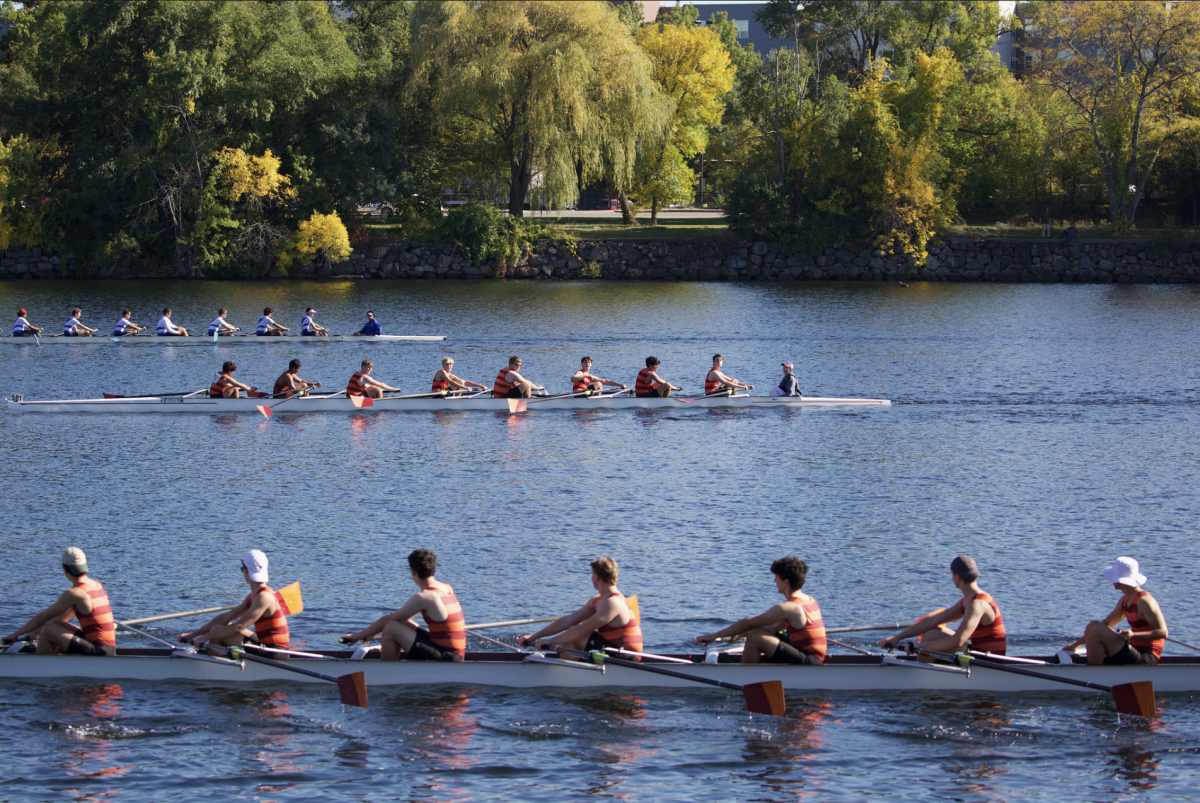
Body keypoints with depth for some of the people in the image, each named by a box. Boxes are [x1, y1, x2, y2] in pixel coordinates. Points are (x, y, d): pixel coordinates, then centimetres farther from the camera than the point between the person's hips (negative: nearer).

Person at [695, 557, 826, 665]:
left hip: (808, 662, -10)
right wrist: (740, 633, 19)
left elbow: (748, 624, -13)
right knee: (753, 633, 13)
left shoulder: (788, 608, -18)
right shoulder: (809, 600, 11)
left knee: (757, 637, -21)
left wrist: (714, 636, -6)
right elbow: (776, 627, 20)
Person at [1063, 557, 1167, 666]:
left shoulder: (1144, 601, -16)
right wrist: (1076, 644, 17)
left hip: (1146, 659, -10)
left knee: (1098, 631, -19)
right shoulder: (1124, 601, 13)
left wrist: (1133, 635, -32)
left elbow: (1163, 632, -21)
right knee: (1092, 625, 8)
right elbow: (1106, 624, 20)